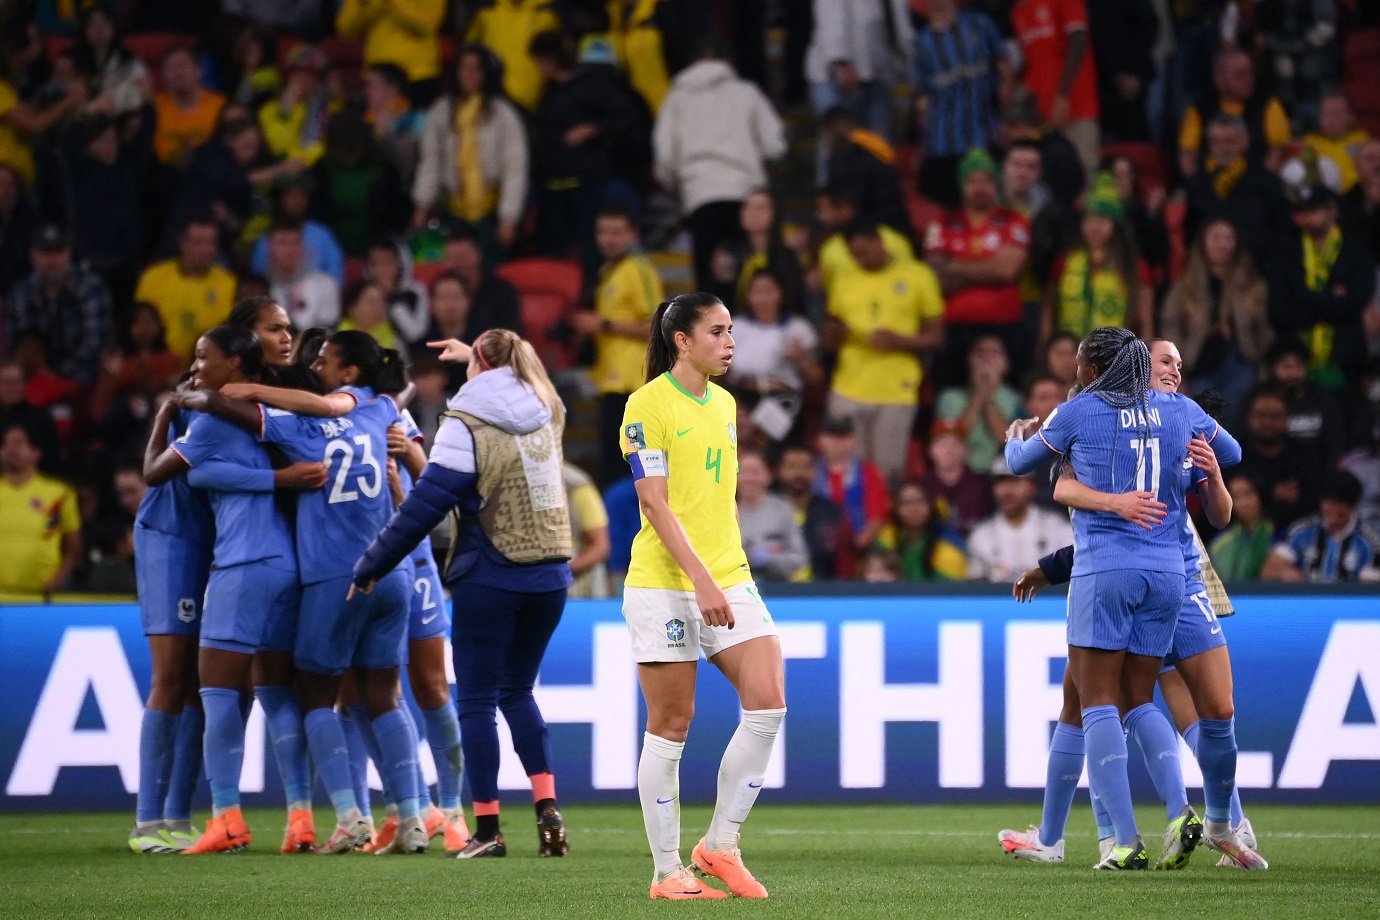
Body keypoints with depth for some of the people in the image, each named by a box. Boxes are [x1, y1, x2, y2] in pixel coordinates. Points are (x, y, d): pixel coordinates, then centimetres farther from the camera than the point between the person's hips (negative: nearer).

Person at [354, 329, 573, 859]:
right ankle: (548, 809, 4)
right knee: (518, 692, 19)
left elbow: (423, 507, -13)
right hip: (549, 576, 6)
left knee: (477, 700, 4)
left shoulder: (466, 424, -11)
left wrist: (369, 567, -4)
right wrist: (475, 357, 47)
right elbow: (523, 380, 34)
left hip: (490, 577, -6)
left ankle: (487, 829, 1)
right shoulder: (546, 411, 7)